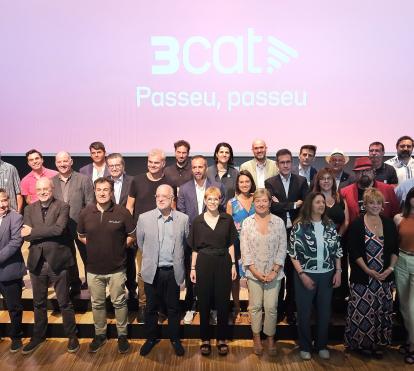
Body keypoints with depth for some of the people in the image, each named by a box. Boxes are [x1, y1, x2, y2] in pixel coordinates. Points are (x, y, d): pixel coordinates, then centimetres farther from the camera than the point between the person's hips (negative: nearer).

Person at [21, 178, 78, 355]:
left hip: (57, 261, -4)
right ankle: (38, 336, 37)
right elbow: (25, 235, -5)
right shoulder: (29, 209, 6)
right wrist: (48, 233, -19)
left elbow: (59, 229, -21)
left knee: (64, 302, 8)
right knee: (39, 302, 19)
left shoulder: (62, 206, -5)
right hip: (36, 262, 4)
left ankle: (72, 336, 25)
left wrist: (34, 231, -14)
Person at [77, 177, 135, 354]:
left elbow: (132, 235, 1)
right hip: (93, 268, 2)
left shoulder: (122, 212, -11)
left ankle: (122, 335, 27)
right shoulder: (85, 212, -4)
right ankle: (99, 334, 35)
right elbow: (81, 236, 12)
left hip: (117, 267, -2)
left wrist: (119, 248, -1)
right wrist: (95, 246, 6)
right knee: (97, 304, 17)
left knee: (119, 302, 10)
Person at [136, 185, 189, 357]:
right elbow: (140, 243, 7)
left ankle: (175, 339, 32)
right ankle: (151, 338, 34)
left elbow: (185, 243, 7)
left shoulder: (183, 219, -4)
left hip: (173, 272, 0)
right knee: (151, 307, 14)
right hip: (152, 271, 0)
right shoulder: (144, 218, -5)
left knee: (173, 308, 13)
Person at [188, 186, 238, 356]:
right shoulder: (197, 221, 1)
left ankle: (222, 339, 22)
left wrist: (233, 265, 1)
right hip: (203, 264, 0)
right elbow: (195, 248, 5)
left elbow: (230, 244, 6)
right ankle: (205, 339, 22)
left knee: (223, 302, 6)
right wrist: (193, 268, 2)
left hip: (223, 263, 0)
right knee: (204, 302, 7)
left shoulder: (227, 219, 1)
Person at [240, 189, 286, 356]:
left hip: (274, 272, 0)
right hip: (254, 272, 0)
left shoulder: (279, 222, -2)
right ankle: (256, 338, 26)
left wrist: (275, 271, -8)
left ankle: (270, 338, 24)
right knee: (255, 306, 8)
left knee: (271, 307, 4)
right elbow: (244, 249, -3)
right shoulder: (247, 222, -2)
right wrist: (255, 271, -9)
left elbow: (282, 248, -1)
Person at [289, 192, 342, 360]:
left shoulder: (330, 225, 2)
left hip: (327, 275, 3)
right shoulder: (300, 226, -10)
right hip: (305, 275, -3)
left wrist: (338, 271, 1)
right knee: (304, 312, 9)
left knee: (324, 311, 14)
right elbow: (293, 253, -9)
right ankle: (305, 347, 27)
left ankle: (322, 345, 32)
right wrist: (302, 274, -14)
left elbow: (337, 250, 7)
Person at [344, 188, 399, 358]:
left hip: (385, 277, 4)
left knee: (382, 310, 9)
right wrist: (368, 271, -14)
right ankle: (361, 342, 17)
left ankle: (376, 342, 24)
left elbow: (394, 249, 9)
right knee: (362, 310, 0)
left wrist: (390, 268, -4)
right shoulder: (356, 224, -5)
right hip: (362, 277, -4)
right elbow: (353, 251, -9)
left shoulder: (389, 224, 7)